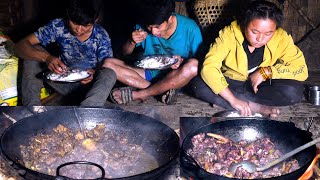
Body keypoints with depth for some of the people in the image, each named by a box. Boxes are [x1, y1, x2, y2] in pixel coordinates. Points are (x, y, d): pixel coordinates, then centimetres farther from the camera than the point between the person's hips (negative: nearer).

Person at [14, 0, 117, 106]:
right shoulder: (58, 26, -14)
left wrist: (94, 73, -34)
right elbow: (20, 45, -19)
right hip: (62, 82, 2)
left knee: (110, 74, -32)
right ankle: (32, 107, -28)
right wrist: (46, 57, -39)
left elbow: (107, 67, -9)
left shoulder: (101, 37, -15)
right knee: (34, 52, -17)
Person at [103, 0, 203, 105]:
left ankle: (137, 94, -24)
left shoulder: (190, 28, -16)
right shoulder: (142, 26, -8)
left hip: (175, 77, -3)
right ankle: (162, 90, -23)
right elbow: (126, 53, 5)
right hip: (149, 74, 3)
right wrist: (132, 42, -18)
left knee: (193, 66, -37)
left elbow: (198, 61, -7)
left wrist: (182, 62, -27)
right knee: (108, 64, -15)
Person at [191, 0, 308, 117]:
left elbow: (301, 69, -17)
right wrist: (233, 100, -37)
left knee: (294, 91, -28)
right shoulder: (229, 34, -23)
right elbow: (208, 67, -30)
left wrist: (267, 71, -27)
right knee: (198, 84, -29)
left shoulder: (281, 38, -18)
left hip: (259, 87, 1)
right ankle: (256, 107, -26)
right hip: (230, 84, 0)